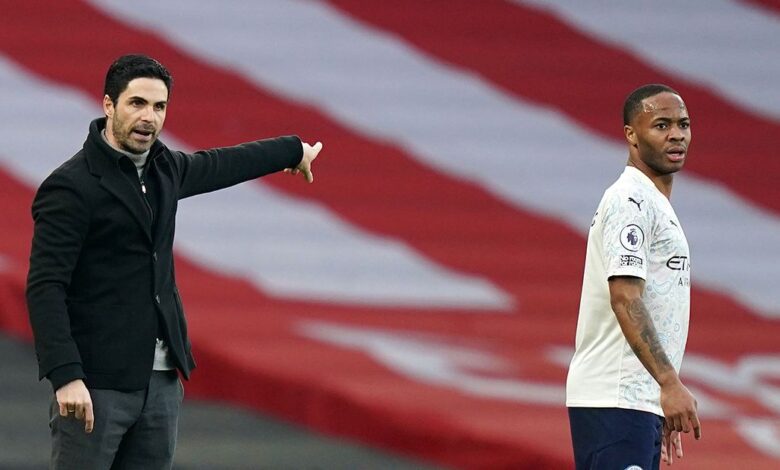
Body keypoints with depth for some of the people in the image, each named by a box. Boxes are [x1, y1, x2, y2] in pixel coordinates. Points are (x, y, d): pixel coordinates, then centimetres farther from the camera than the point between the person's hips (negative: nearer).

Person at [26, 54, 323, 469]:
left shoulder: (163, 168, 13)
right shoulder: (71, 186, -11)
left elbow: (220, 166, 35)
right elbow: (44, 288, -16)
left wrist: (293, 150, 50)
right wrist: (65, 376, -25)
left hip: (160, 383, 7)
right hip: (96, 385, -7)